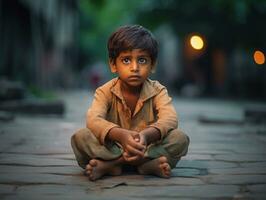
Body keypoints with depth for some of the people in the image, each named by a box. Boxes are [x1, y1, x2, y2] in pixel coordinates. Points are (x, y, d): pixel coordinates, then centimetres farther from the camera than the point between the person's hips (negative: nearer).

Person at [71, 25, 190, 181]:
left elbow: (170, 119, -25)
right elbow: (93, 120, -27)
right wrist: (120, 135, -48)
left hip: (149, 146, 1)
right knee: (80, 137, -25)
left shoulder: (157, 91, -7)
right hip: (113, 147, 0)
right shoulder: (106, 92, -8)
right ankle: (148, 163, -33)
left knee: (180, 138, -24)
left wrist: (147, 135, -48)